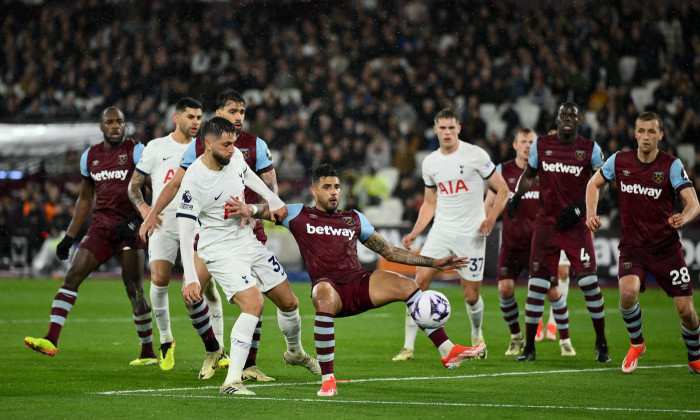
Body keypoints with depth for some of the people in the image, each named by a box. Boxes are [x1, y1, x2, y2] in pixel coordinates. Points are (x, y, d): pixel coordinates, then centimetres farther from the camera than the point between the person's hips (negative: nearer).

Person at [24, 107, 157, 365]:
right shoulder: (90, 156, 13)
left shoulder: (135, 151, -3)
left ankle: (148, 352, 6)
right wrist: (69, 236, 17)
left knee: (134, 290, -7)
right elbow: (85, 199, 21)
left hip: (129, 228, -4)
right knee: (72, 277, -11)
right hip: (101, 227, 5)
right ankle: (51, 340, -17)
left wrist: (135, 221, -21)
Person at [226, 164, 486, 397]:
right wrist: (249, 210, -23)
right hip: (328, 286, -4)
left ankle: (449, 352, -15)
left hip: (360, 284, 4)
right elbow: (269, 210, 3)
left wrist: (434, 262, 19)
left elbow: (389, 251, 24)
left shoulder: (354, 219, 22)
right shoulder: (299, 215, 13)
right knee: (325, 299, -40)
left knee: (405, 285, -19)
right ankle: (327, 379, -33)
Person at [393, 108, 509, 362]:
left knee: (471, 296, 1)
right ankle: (408, 346, -8)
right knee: (419, 281, -13)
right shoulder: (430, 162, 7)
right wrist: (415, 233, 7)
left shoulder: (475, 155, -7)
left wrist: (491, 217, -18)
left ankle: (477, 336, 34)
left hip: (471, 234, -3)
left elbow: (502, 190, -2)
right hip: (441, 230, 3)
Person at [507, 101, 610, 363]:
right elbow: (528, 175, 20)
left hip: (576, 225, -2)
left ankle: (601, 343, 7)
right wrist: (516, 196, 2)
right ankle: (529, 347, 7)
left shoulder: (590, 149, 1)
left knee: (589, 282, -10)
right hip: (546, 223, 2)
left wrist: (580, 208, -8)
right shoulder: (541, 145, 6)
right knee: (537, 285, -2)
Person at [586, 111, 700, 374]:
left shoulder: (672, 165, -9)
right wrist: (591, 213, -2)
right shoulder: (619, 161, -2)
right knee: (628, 292, -27)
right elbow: (594, 183, 15)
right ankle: (636, 344, 3)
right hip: (632, 246, 1)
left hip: (667, 247, -1)